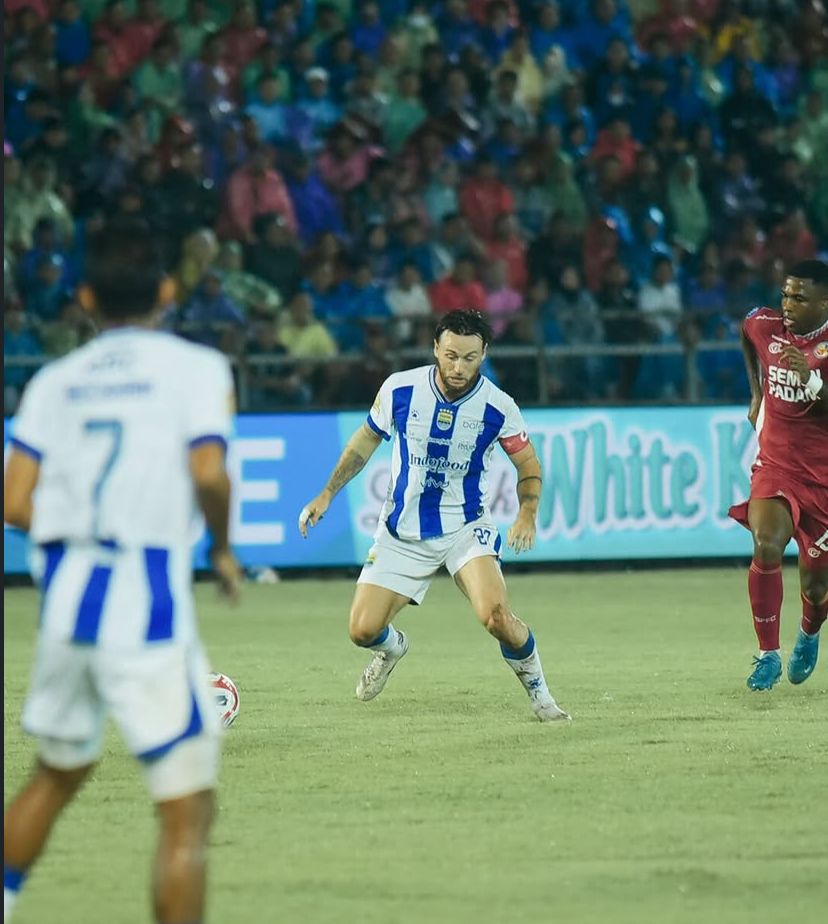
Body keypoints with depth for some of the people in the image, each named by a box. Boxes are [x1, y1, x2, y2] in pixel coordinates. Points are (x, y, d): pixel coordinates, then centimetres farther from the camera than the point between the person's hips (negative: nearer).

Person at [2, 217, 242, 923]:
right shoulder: (196, 367, 0)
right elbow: (208, 473, -15)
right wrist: (223, 548, 3)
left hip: (65, 599, 5)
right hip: (148, 611, -5)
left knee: (58, 772, 27)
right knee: (188, 811, -3)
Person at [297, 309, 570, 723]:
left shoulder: (498, 408, -13)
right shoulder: (400, 389, -10)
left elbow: (528, 464, 2)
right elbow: (365, 442, 8)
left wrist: (527, 515, -15)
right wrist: (327, 494, 5)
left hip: (466, 527, -2)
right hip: (402, 530, 2)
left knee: (497, 617, -26)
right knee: (363, 630, -4)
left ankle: (538, 691, 2)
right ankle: (392, 647, 36)